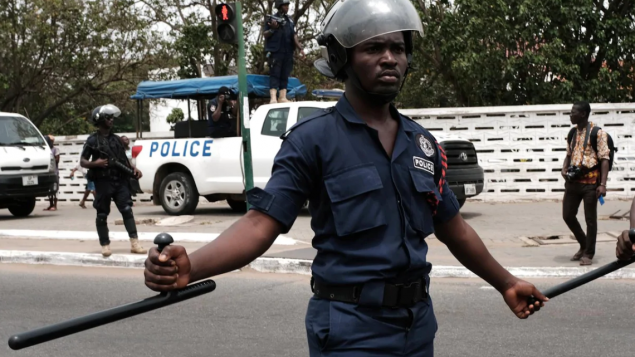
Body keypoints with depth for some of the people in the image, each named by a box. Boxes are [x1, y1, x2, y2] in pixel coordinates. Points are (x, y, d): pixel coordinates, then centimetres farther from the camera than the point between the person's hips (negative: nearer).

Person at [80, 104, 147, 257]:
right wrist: (95, 163, -19)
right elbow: (83, 162, -1)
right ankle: (105, 245, 11)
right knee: (102, 215, 2)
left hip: (120, 180, 4)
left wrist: (134, 168, 4)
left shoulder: (116, 139, 16)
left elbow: (124, 158, 21)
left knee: (127, 210, -4)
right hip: (103, 182, -4)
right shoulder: (92, 140, -1)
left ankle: (134, 244, -7)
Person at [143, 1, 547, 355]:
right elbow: (262, 223, -17)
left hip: (418, 322, 6)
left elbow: (453, 227, 19)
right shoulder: (313, 138, -10)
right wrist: (191, 265, -34)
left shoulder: (422, 142, 7)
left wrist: (505, 282, 25)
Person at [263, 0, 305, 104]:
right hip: (275, 52, -5)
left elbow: (294, 36, 14)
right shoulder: (271, 19, 1)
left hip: (288, 53, 5)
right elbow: (265, 35, 1)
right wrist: (273, 29, -18)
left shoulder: (290, 20, 16)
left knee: (285, 76, 5)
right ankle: (273, 98, -18)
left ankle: (283, 98, 6)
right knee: (275, 75, -11)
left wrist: (300, 49, 5)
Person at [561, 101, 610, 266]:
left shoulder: (598, 133, -8)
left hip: (590, 181, -7)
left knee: (590, 219, 1)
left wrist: (602, 184, -19)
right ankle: (584, 245, 29)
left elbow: (604, 159, -11)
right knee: (568, 215, 9)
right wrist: (564, 169, 2)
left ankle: (588, 254, 12)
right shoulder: (572, 133, 12)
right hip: (573, 181, 7)